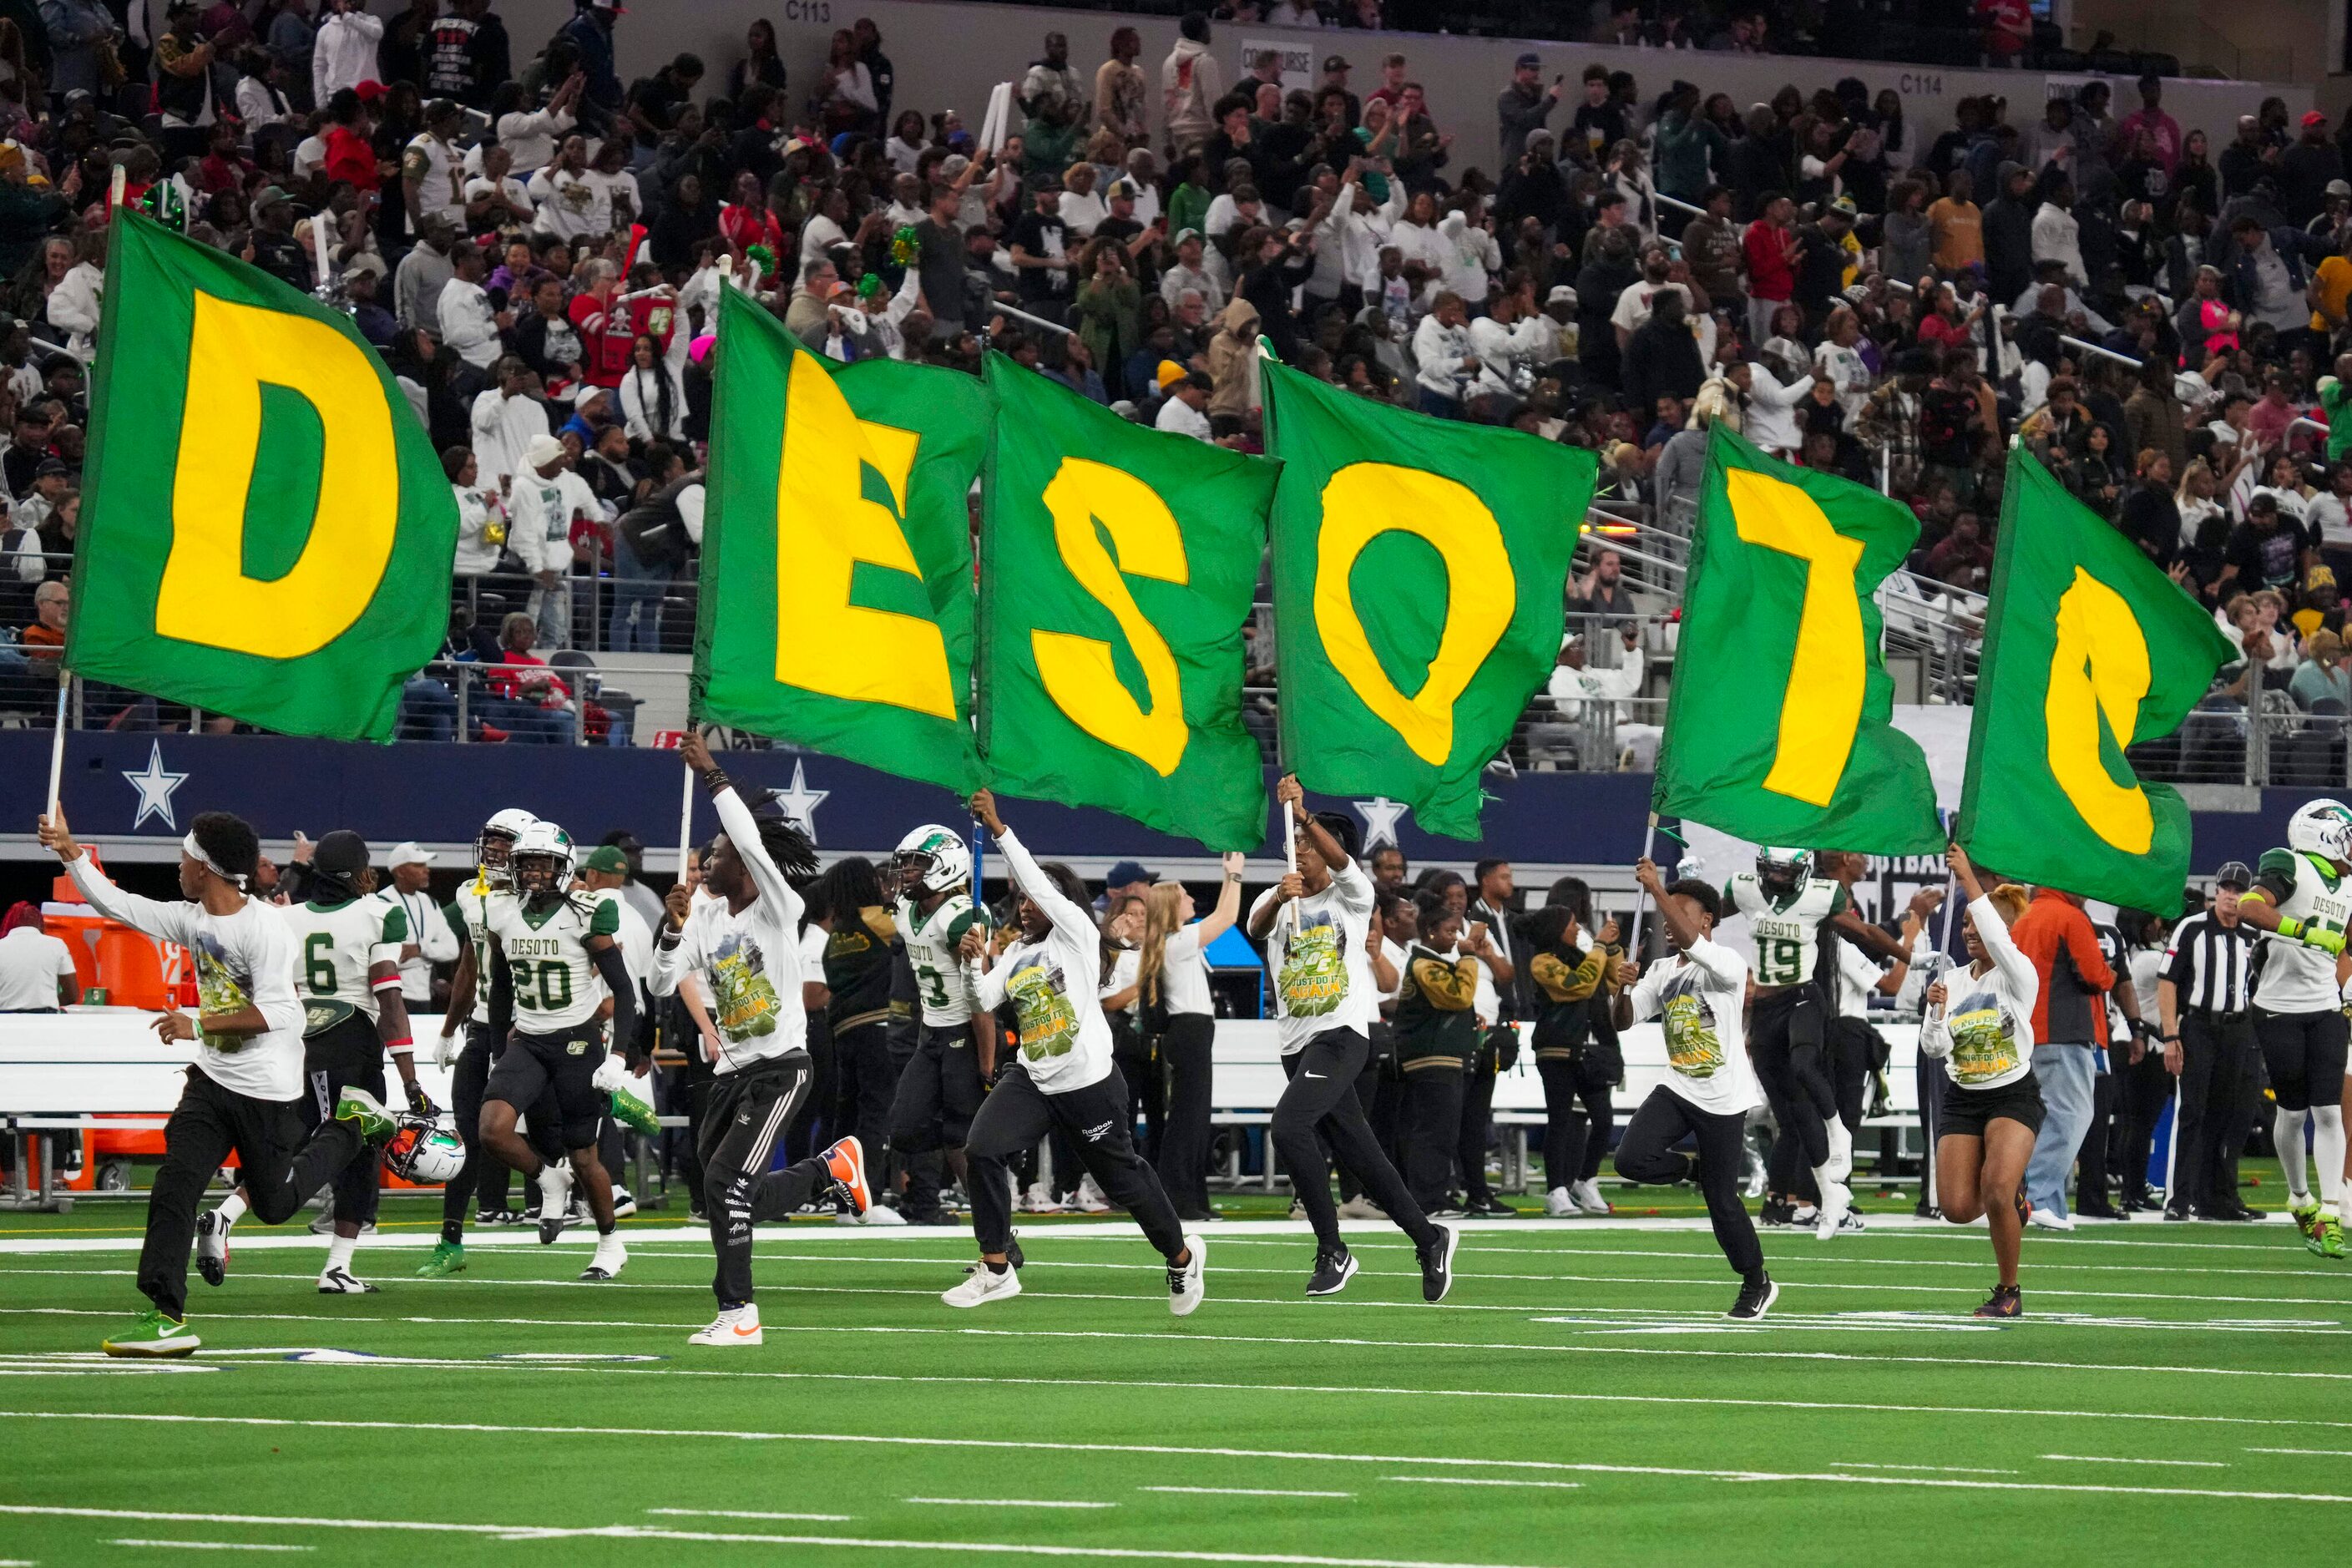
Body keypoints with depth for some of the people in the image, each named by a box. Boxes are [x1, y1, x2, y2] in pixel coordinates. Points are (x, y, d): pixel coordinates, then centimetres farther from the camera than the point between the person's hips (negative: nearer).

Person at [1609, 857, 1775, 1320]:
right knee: (1632, 1159, -17)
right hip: (1677, 1090, 6)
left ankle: (1756, 1284, 18)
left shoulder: (1726, 965, -13)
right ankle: (1693, 1169, 14)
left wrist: (1657, 889, -29)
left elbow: (1688, 941, -32)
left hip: (1723, 1099, -6)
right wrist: (1623, 988, -14)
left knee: (1722, 1200, -2)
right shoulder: (1661, 972, 10)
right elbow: (1624, 1021, 6)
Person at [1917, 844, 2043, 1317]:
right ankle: (2012, 1195, 29)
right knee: (1958, 1208, -6)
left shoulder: (2018, 975, -8)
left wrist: (1969, 881, -32)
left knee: (1996, 1190, -24)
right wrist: (1937, 1010, -19)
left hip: (2013, 1096, -5)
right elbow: (1934, 1047, 1)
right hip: (1961, 1100, 5)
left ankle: (2008, 1292, -7)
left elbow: (1998, 941, -30)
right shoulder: (1951, 980, 6)